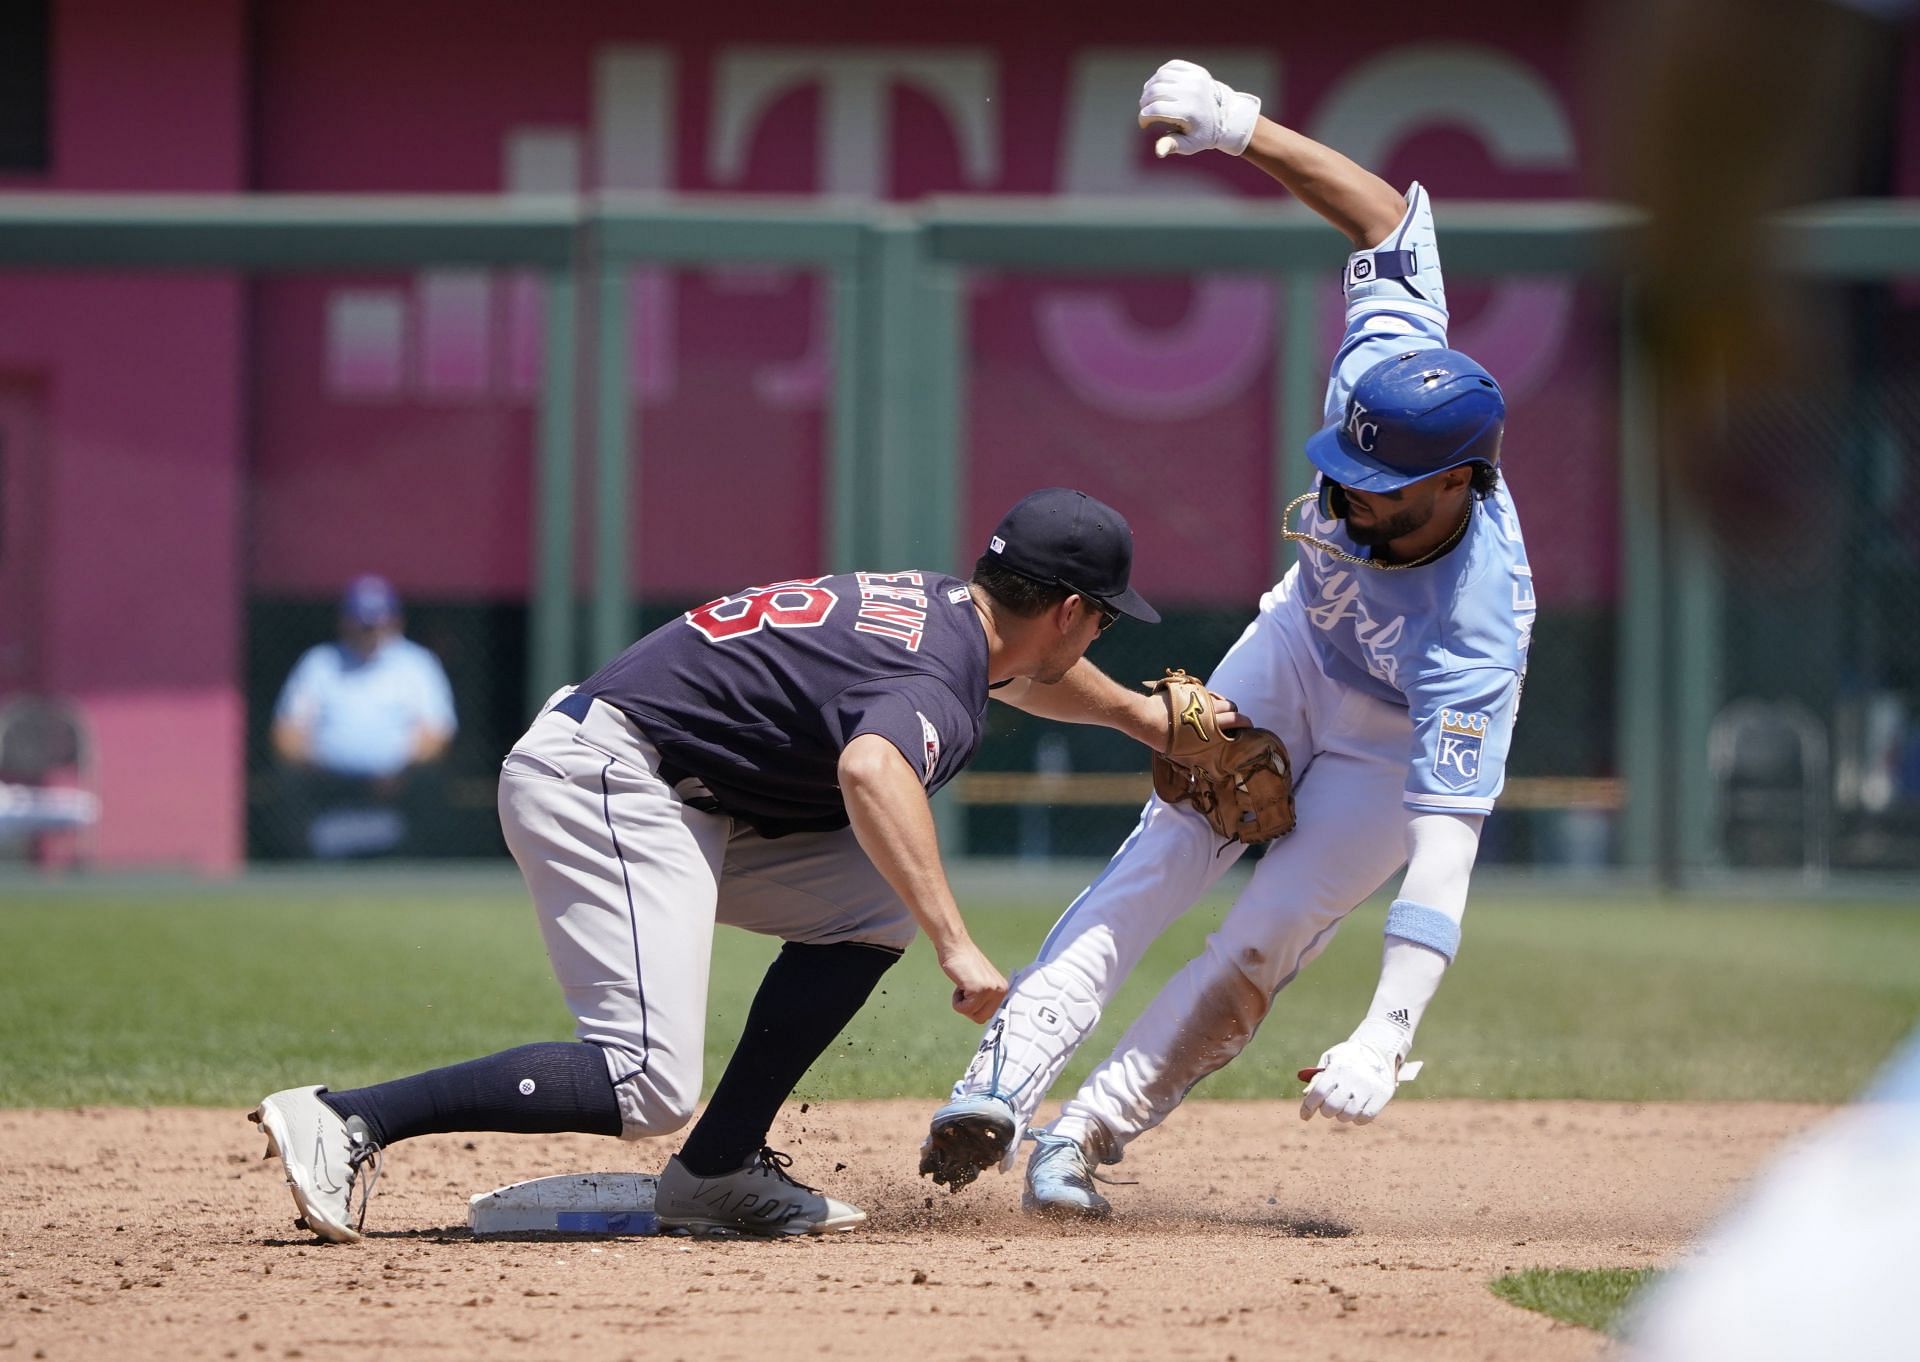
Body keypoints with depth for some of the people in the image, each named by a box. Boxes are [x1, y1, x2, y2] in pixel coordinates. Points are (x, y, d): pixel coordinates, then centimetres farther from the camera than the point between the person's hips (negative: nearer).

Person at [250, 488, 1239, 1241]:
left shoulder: (942, 604, 15)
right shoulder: (936, 690, -16)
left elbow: (1015, 667, 42)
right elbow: (870, 769, -40)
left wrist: (1137, 714, 35)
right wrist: (955, 946, -42)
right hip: (606, 778, -10)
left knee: (872, 897, 10)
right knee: (648, 1084, -20)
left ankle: (719, 1171, 6)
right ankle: (349, 1122, -23)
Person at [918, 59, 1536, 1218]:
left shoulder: (1478, 624, -44)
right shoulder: (1381, 372, -33)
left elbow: (1446, 850, -49)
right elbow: (1391, 212, -16)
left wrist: (1388, 1035, -58)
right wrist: (1239, 129, -23)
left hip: (1403, 741, -4)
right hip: (1302, 641, 4)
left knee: (1269, 939, -16)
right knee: (1169, 852, -14)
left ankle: (1088, 1133, -6)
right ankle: (1005, 1083, -26)